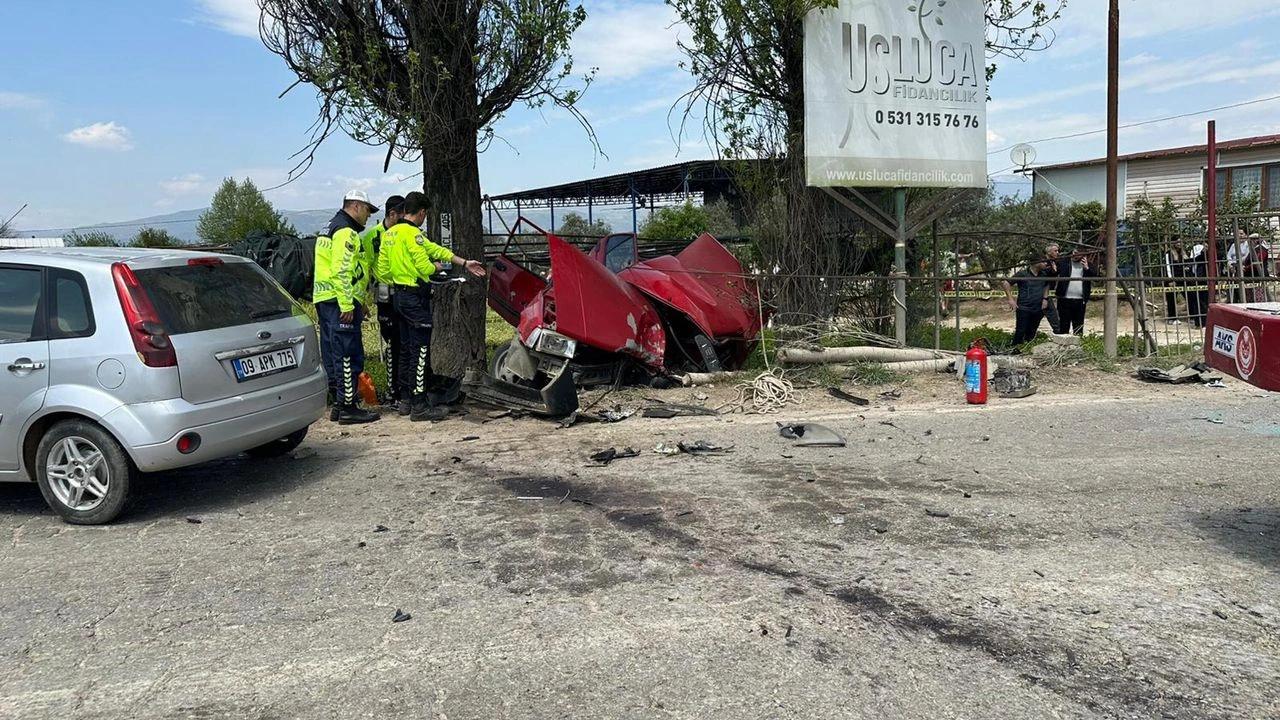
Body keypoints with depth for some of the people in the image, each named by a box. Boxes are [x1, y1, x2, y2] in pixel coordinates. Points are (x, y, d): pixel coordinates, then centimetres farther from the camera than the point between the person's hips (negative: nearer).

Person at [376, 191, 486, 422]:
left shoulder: (389, 234, 12)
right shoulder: (413, 234, -16)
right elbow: (425, 267, -24)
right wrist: (435, 266, 2)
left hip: (400, 296, 10)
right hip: (416, 297, -10)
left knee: (406, 349, 16)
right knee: (420, 351, -7)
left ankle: (406, 398, 24)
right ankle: (419, 405, -6)